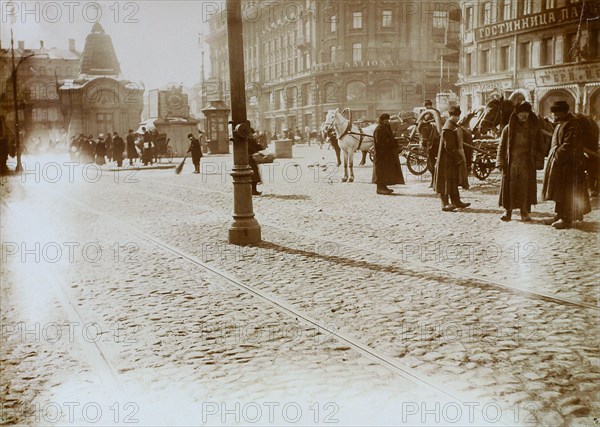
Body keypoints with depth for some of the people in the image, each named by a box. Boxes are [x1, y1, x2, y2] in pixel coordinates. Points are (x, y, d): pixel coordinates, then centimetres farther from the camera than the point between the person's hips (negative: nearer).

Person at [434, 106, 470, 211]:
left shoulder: (454, 126, 13)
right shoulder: (447, 128, -18)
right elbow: (448, 146, -22)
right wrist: (458, 157, -18)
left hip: (454, 158, 10)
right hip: (448, 159, -10)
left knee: (454, 180, 15)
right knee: (447, 179, -7)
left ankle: (456, 202, 23)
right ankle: (445, 204, -4)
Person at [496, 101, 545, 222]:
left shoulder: (535, 129, 6)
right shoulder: (508, 128, 4)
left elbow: (539, 147, 7)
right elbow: (501, 146, 5)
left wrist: (539, 163, -2)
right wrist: (501, 162, -4)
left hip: (527, 164, 0)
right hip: (511, 163, 0)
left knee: (526, 188, 2)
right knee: (509, 187, 0)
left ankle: (525, 212, 12)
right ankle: (508, 211, 11)